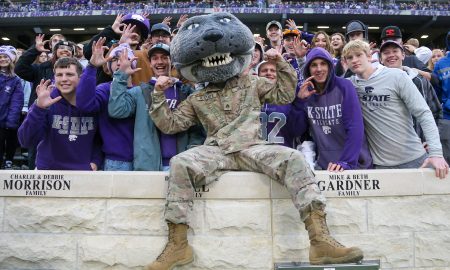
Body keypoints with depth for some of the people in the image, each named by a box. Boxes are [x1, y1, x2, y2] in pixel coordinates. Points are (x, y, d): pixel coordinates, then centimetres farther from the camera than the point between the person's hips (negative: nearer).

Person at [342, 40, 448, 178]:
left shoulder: (396, 76, -6)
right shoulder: (350, 84, 2)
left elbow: (423, 114, -8)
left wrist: (435, 152, -17)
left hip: (414, 159, -1)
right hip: (380, 164, 2)